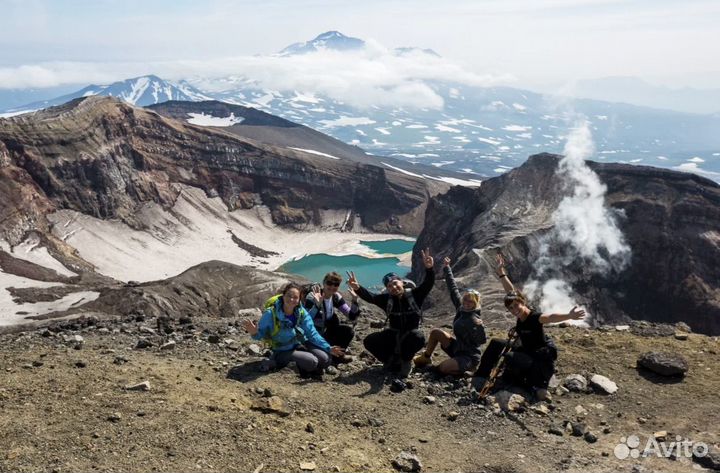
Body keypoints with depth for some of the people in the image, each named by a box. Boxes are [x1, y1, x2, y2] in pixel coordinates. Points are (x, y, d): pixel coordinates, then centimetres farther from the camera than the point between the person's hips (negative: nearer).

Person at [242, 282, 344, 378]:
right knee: (312, 361, -24)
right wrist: (255, 333, -39)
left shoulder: (302, 312, -12)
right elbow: (261, 334, -15)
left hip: (301, 344, 4)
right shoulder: (271, 314, -24)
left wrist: (328, 348, -15)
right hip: (283, 351, -4)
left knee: (325, 360, -18)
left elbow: (312, 333, -7)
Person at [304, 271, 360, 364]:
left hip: (326, 331, 6)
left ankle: (337, 355, 8)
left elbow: (352, 317, -7)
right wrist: (317, 305, -47)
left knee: (349, 331, -13)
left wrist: (354, 300, -23)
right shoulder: (312, 297, -24)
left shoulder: (336, 297, -6)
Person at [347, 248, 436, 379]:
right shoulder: (387, 299, -5)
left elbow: (428, 284, -25)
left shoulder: (414, 294, -11)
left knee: (419, 337, -39)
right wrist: (357, 288, -41)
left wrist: (429, 269, -46)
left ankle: (406, 361, -9)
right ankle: (394, 361, 2)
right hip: (394, 335, 3)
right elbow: (370, 297, -20)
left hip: (411, 333, -3)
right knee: (369, 341, -15)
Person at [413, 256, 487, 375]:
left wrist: (480, 327, -47)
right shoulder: (461, 308, -2)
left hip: (469, 356, -8)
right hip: (458, 348, 8)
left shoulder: (474, 320, -23)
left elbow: (481, 340, -28)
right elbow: (453, 290, 4)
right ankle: (425, 358, 19)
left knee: (443, 368, -28)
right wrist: (446, 269, 9)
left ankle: (469, 369, -4)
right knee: (436, 332, 1)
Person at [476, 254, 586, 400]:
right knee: (496, 344, 5)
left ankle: (535, 386, -12)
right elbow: (510, 290, 0)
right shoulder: (520, 315, -7)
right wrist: (501, 272, 3)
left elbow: (551, 317, -50)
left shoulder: (534, 317, -28)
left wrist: (569, 316, -68)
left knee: (510, 358, -31)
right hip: (527, 350, 9)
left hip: (543, 354, -9)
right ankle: (481, 375, 13)